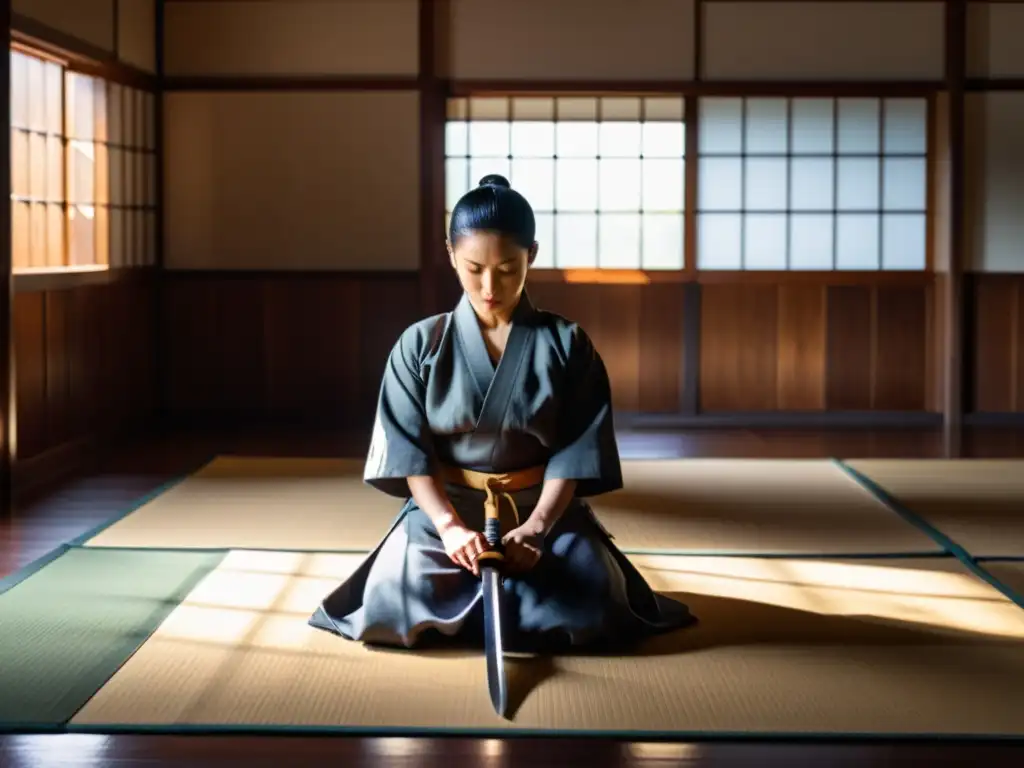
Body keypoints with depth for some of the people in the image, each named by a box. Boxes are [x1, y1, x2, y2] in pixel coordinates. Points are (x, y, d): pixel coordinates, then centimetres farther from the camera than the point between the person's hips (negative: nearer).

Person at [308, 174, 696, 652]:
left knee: (591, 599, -26)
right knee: (394, 600, -27)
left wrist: (535, 527, -21)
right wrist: (449, 525, -22)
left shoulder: (567, 345, -1)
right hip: (443, 508, 0)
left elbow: (575, 450, -6)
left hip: (547, 510, 0)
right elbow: (411, 450, -6)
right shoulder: (420, 345, -1)